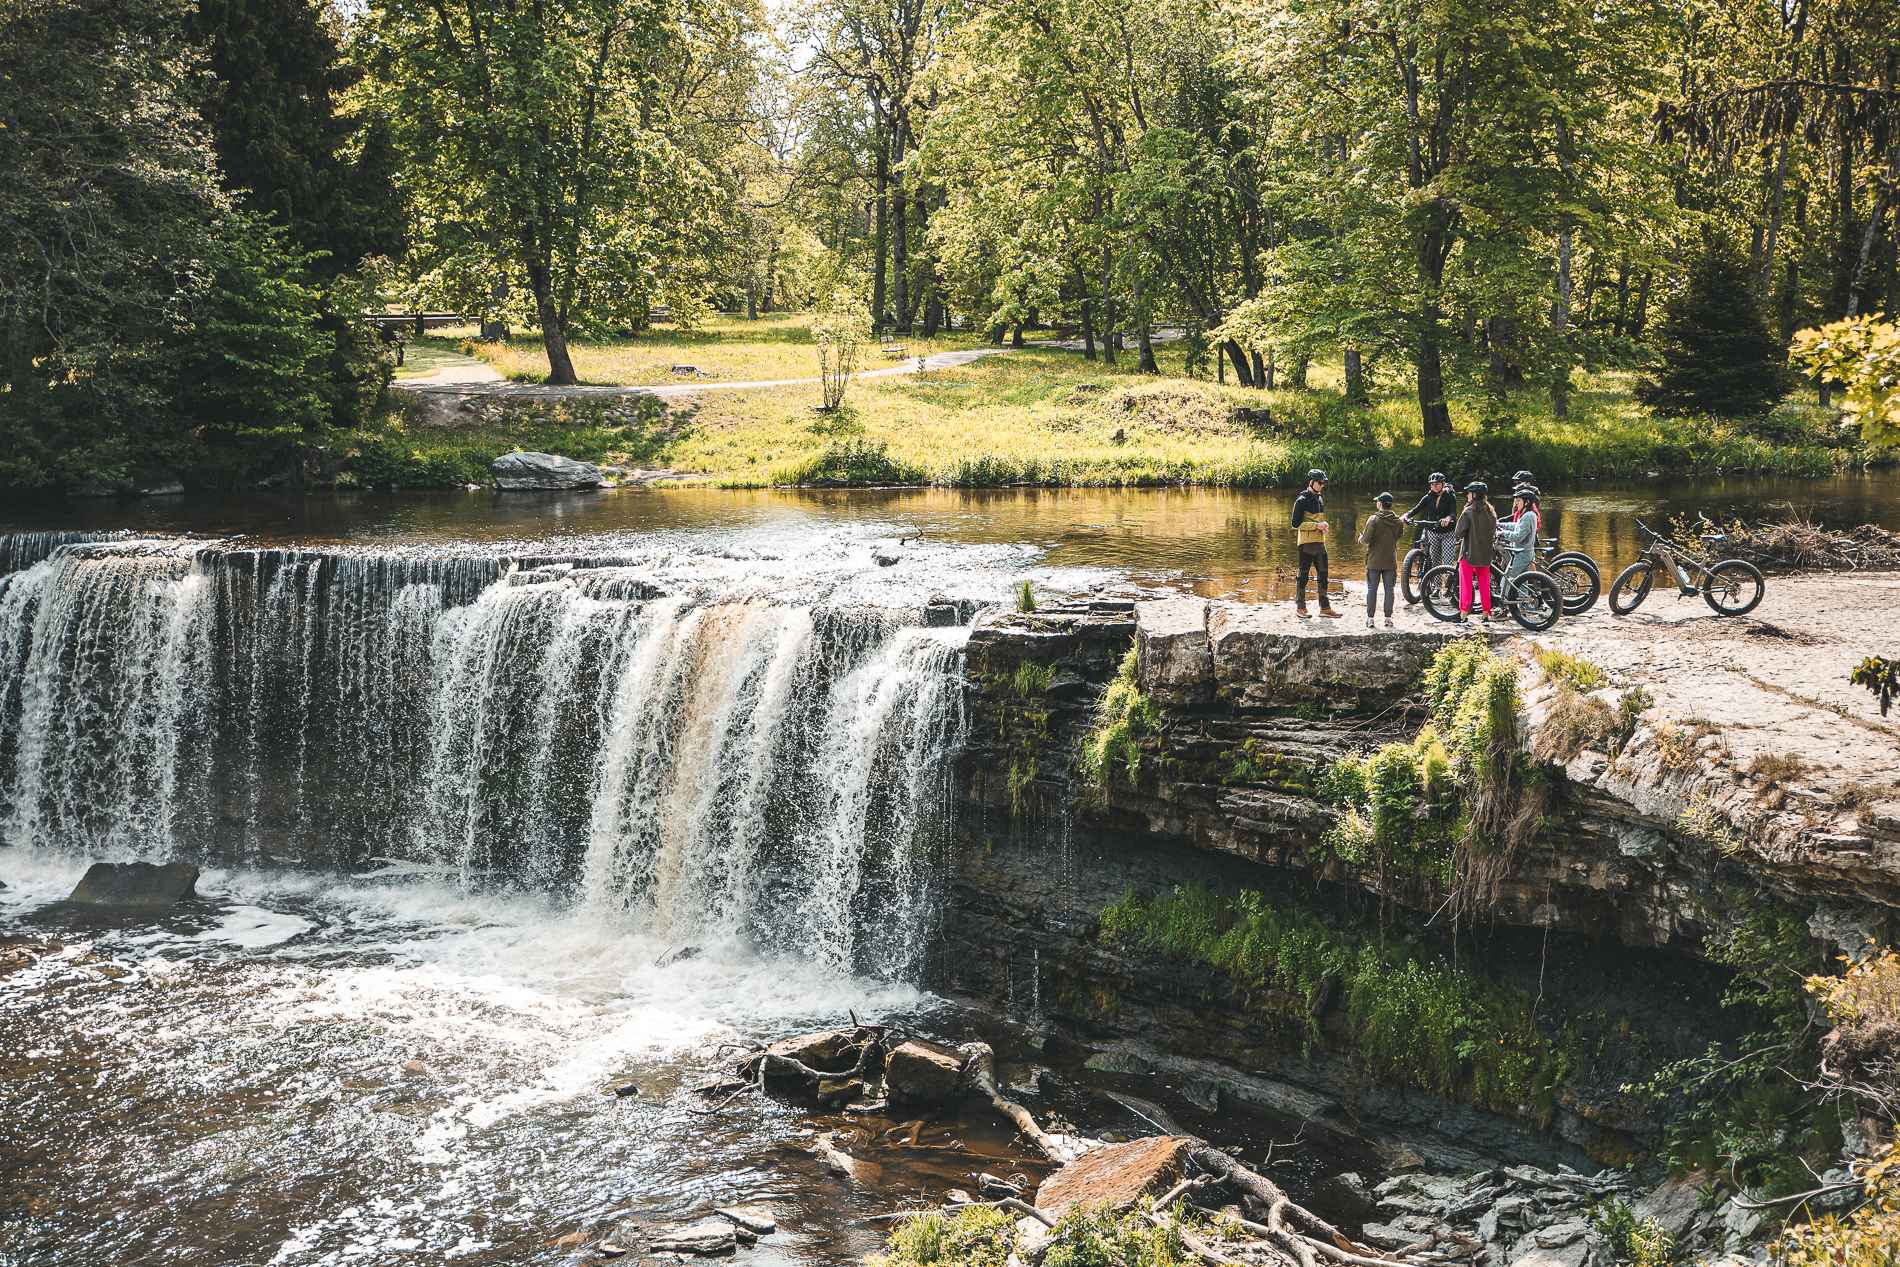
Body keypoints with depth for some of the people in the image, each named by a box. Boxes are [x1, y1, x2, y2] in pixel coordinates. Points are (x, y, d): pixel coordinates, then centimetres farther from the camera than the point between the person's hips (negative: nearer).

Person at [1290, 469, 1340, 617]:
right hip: (1307, 543, -7)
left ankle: (1325, 607, 11)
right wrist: (1316, 525, -16)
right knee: (1303, 574, -2)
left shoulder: (1320, 499, 16)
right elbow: (1296, 523, -12)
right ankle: (1300, 607, 6)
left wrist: (1323, 526, 4)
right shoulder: (1302, 500, -8)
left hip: (1320, 542, 7)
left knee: (1323, 574, 7)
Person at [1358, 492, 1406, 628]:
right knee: (1389, 589, 8)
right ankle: (1388, 618, 7)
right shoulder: (1398, 521, 2)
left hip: (1374, 561, -3)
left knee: (1372, 588, 3)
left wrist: (1361, 539, 8)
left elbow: (1366, 539, -15)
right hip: (1391, 561, 3)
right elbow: (1400, 536, 18)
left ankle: (1370, 618, 3)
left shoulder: (1373, 519, -12)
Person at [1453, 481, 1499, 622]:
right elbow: (1494, 533, 11)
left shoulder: (1469, 511, -15)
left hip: (1469, 553, -5)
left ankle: (1463, 615, 1)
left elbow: (1459, 532, -14)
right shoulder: (1491, 512, 4)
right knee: (1484, 585, 12)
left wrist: (1455, 532, 6)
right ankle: (1486, 615, 13)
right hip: (1486, 554, 5)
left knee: (1466, 585, 1)